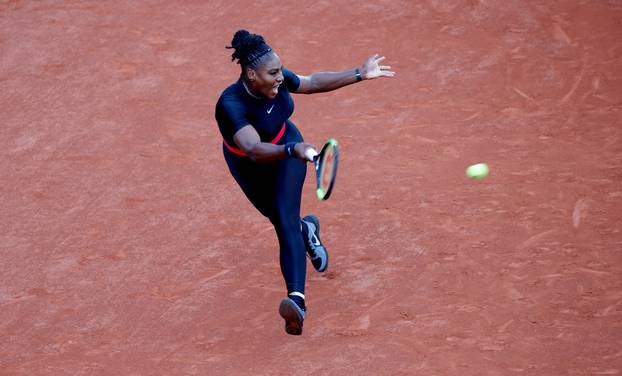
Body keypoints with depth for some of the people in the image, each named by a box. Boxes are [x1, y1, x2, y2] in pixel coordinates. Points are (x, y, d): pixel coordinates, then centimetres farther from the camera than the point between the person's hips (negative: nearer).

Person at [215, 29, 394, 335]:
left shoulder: (278, 78, -23)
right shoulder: (230, 105, -41)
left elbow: (314, 83, -2)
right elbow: (255, 150, -54)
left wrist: (360, 74, -2)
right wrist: (293, 150, -70)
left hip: (287, 151, 2)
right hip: (250, 166, -2)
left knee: (285, 220, -17)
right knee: (279, 218, 19)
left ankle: (297, 299, -30)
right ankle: (307, 230, 58)